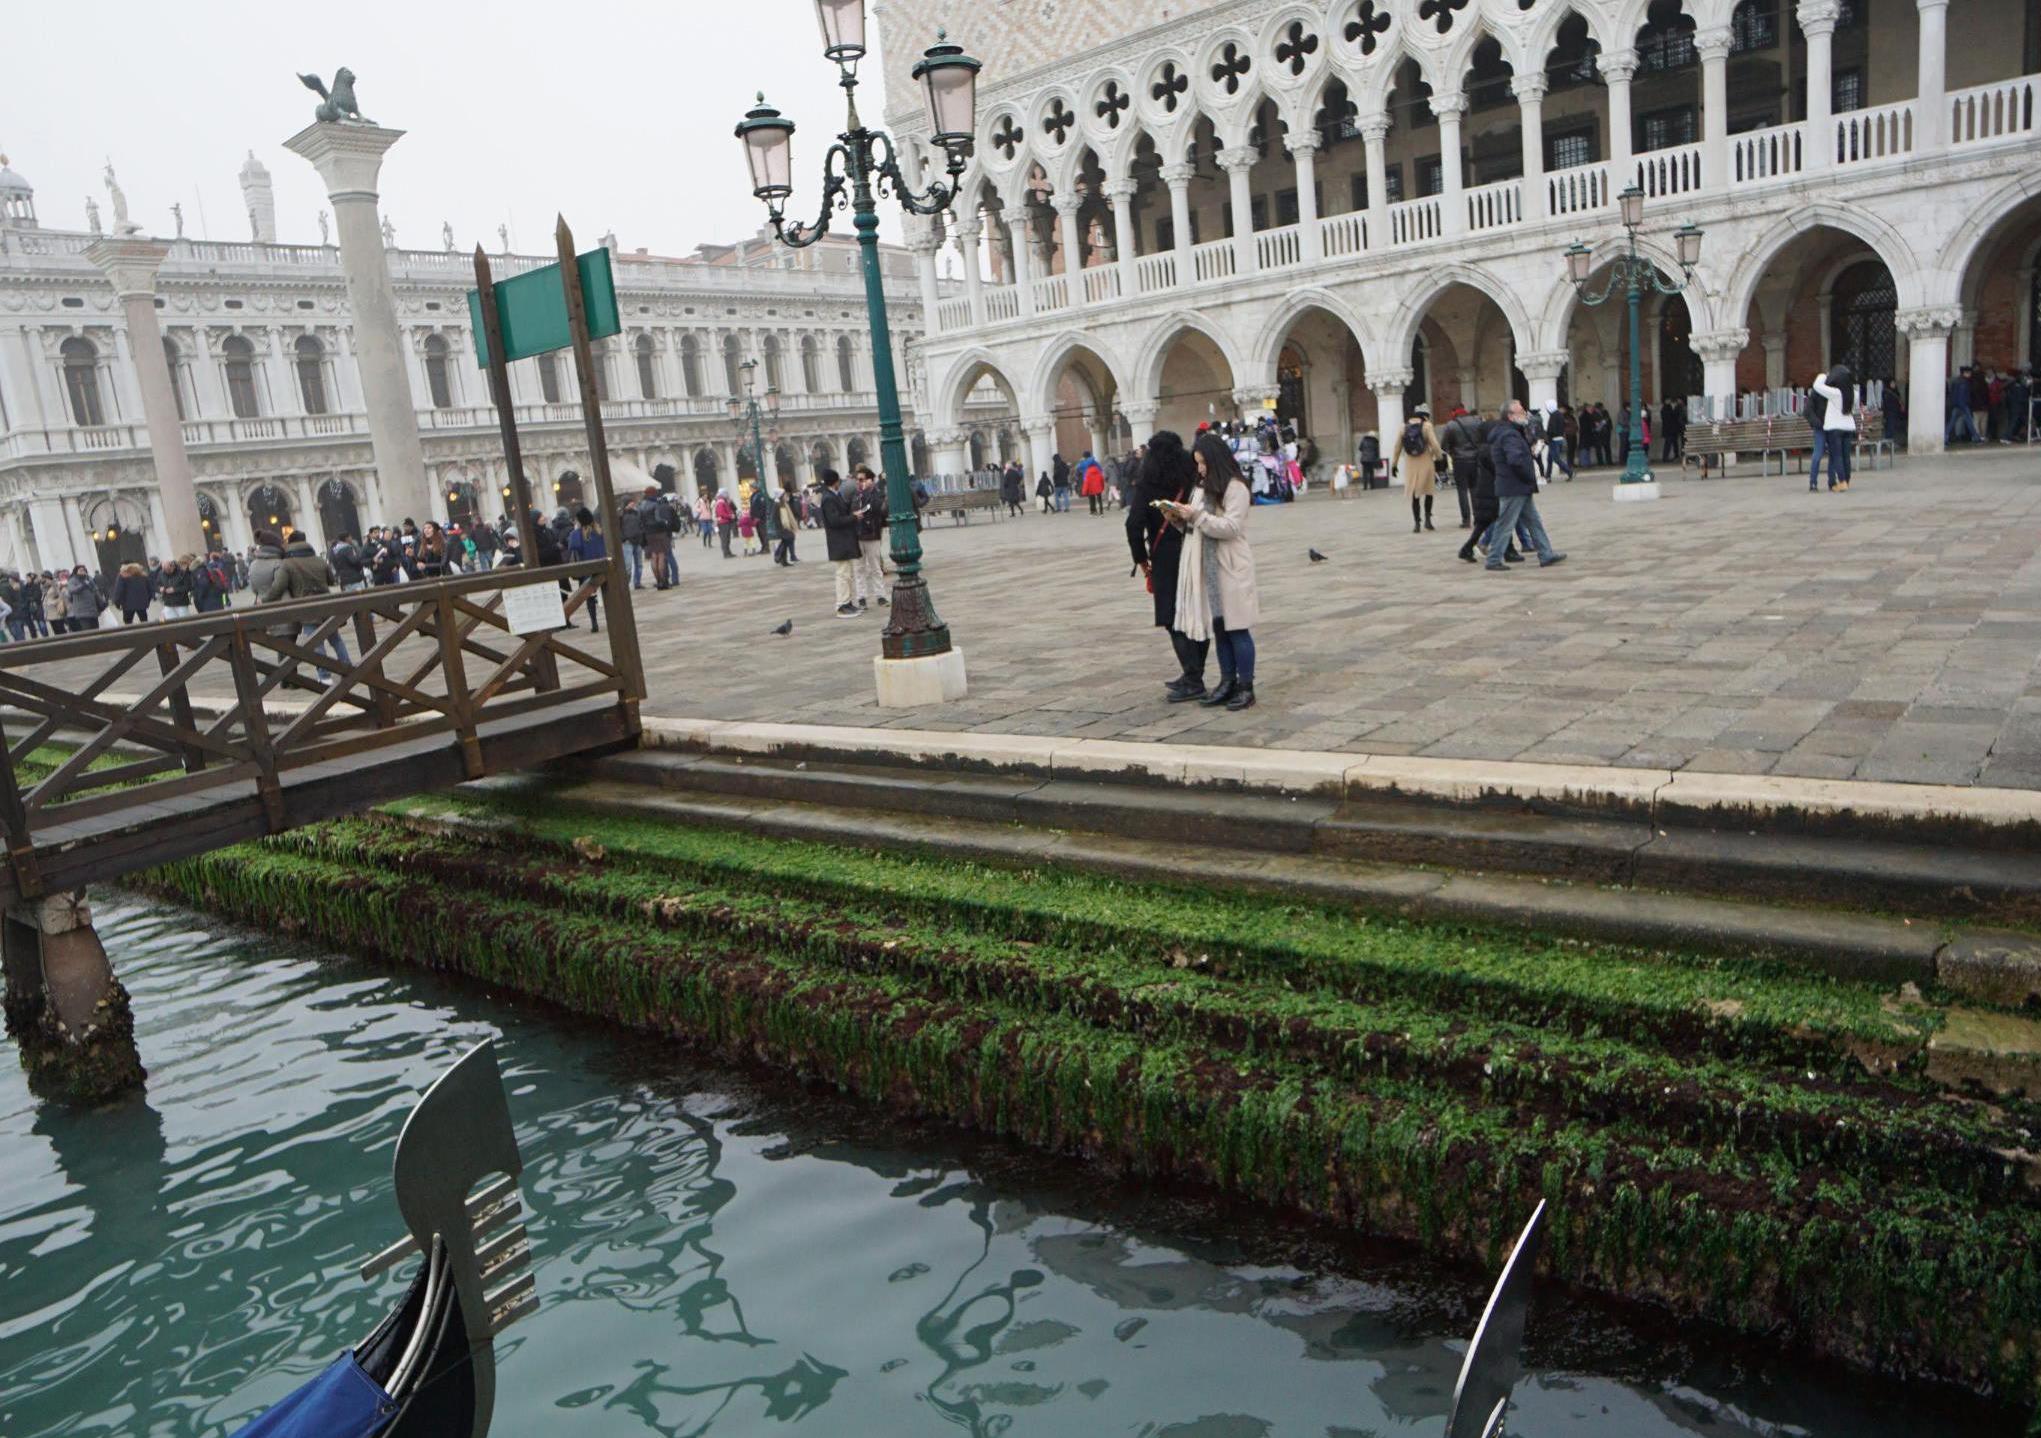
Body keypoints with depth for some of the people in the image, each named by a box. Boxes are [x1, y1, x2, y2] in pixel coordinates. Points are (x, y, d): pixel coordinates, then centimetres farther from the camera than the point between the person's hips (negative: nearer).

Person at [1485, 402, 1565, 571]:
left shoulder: (1514, 433, 16)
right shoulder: (1509, 435, -18)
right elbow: (1516, 459, -31)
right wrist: (1530, 476, -18)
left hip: (1521, 489, 11)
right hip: (1513, 489, -11)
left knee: (1534, 522, 13)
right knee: (1505, 525, -3)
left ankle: (1546, 555, 17)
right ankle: (1494, 560, 5)